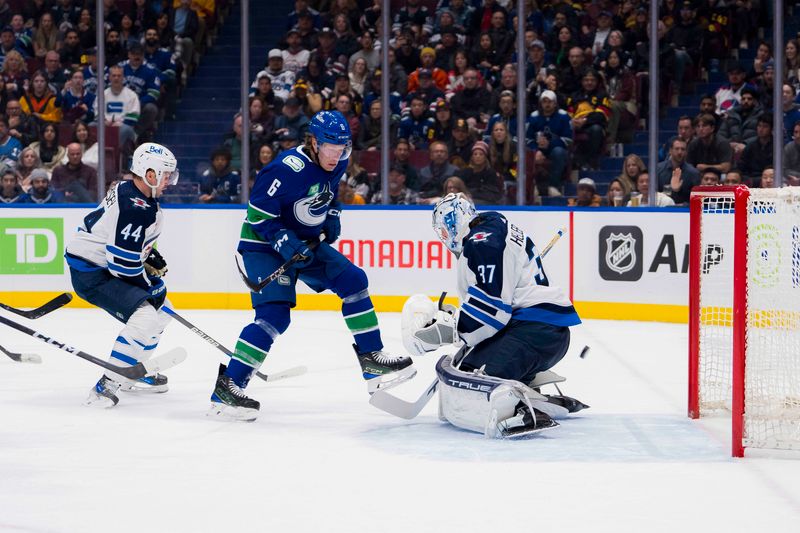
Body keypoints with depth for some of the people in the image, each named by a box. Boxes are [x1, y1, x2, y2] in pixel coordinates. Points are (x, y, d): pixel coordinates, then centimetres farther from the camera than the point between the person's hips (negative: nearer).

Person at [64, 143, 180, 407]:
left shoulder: (130, 192, 6)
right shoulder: (135, 209, -26)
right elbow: (123, 263, -26)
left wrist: (150, 257, 14)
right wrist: (152, 286, -12)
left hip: (106, 264, 11)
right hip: (90, 272, -11)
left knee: (161, 310, 20)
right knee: (146, 317, -24)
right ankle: (106, 386, -21)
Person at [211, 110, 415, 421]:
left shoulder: (336, 164, -3)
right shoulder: (287, 169, -28)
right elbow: (257, 216, -24)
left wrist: (332, 216, 6)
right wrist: (286, 244, -31)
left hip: (306, 242, 8)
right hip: (263, 245, -8)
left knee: (353, 281, 4)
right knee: (275, 316, -20)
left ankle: (371, 360, 14)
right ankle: (227, 388, -19)